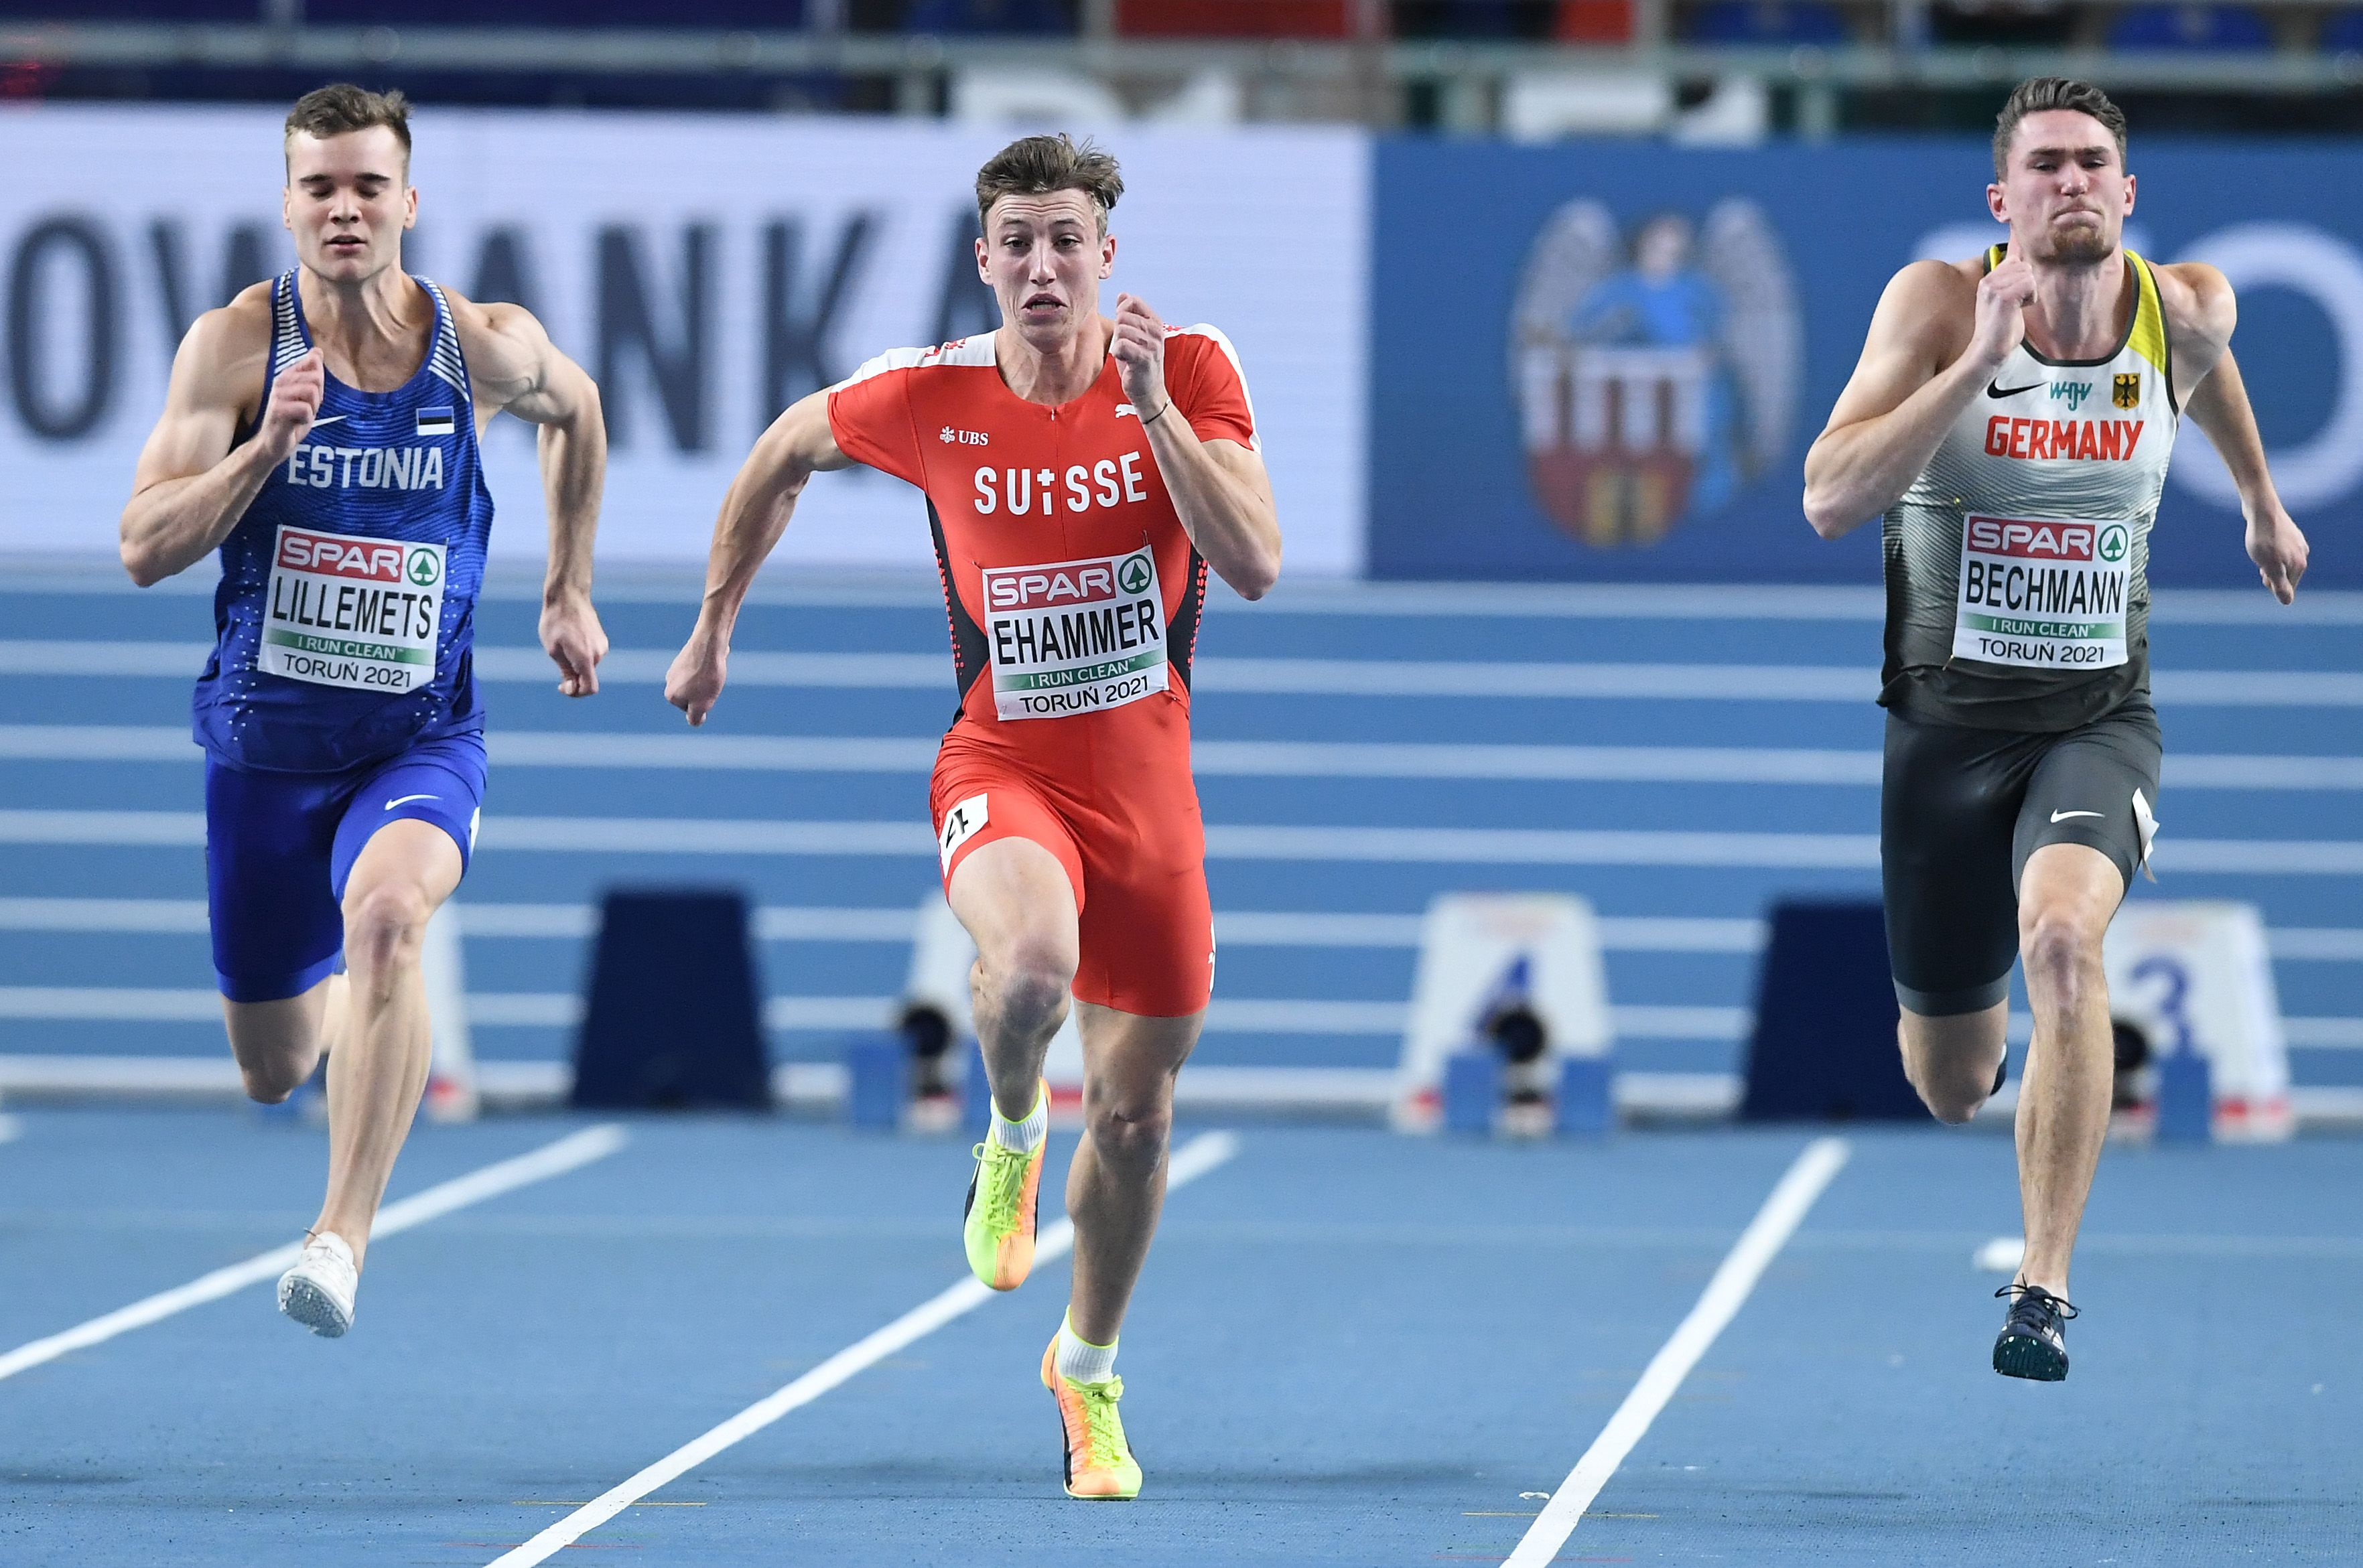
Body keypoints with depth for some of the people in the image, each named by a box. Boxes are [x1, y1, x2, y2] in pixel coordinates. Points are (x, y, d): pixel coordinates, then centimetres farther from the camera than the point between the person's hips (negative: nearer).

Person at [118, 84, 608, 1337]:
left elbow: (573, 412, 20)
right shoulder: (237, 345, -9)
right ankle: (349, 996, 52)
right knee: (272, 1070, 12)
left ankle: (343, 1237, -34)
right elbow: (145, 551, -14)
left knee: (386, 913, -35)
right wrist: (268, 441, -27)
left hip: (420, 739, -1)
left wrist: (568, 596, 20)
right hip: (265, 737, 1)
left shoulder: (484, 347, -5)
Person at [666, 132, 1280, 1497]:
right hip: (1002, 765, -2)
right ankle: (1013, 1136, 0)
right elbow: (784, 453, 12)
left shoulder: (1191, 371, -9)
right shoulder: (928, 397, -8)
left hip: (1147, 782, 2)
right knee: (1031, 962, -36)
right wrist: (713, 628, 18)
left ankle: (1090, 1372, 33)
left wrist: (1152, 404, -26)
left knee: (1135, 1107, 9)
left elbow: (1255, 566, -19)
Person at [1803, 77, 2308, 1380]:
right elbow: (1829, 501, -24)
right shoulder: (1938, 304, -13)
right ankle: (1973, 1024, 52)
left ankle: (2045, 1286, -23)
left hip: (2099, 718, 0)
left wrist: (2262, 505, 35)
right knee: (1951, 1089, 10)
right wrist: (1980, 362, -30)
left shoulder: (2184, 308, -5)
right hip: (1946, 718, 0)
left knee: (2063, 940, -32)